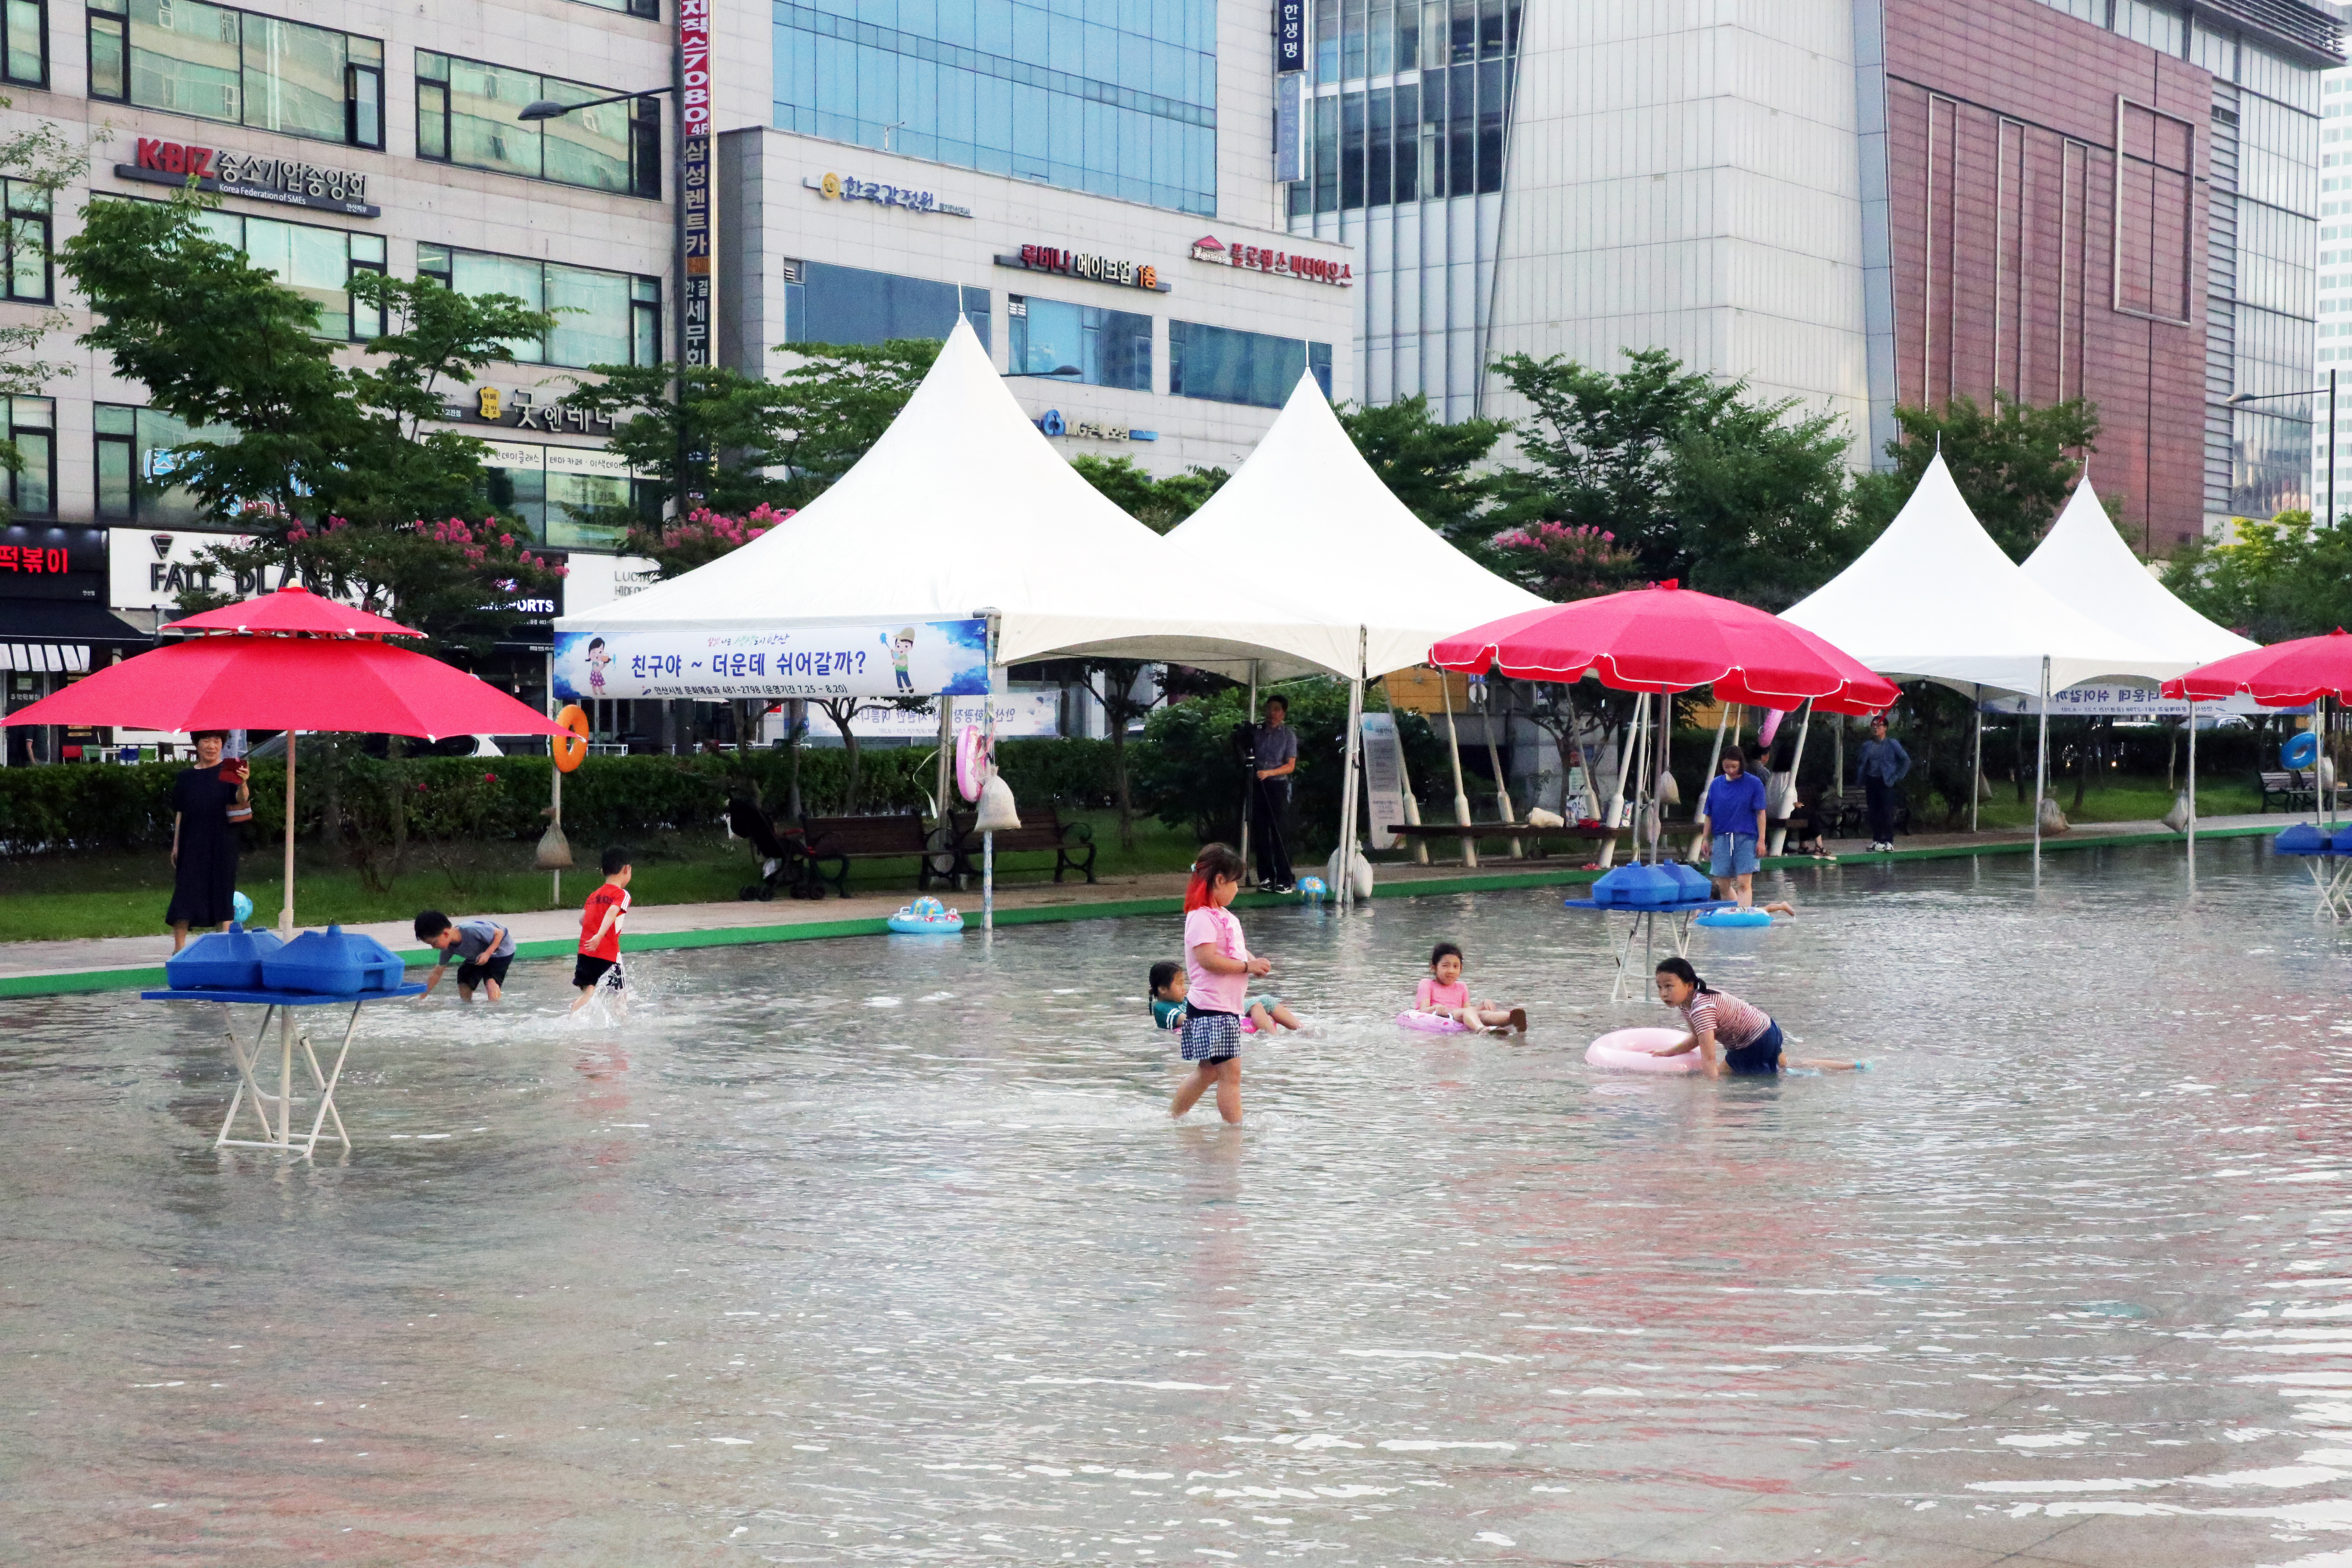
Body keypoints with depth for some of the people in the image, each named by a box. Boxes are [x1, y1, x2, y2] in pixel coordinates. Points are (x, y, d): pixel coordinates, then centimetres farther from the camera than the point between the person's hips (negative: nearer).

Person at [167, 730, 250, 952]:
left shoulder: (228, 772, 0)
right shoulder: (186, 777, 9)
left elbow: (242, 801, -18)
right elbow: (180, 813, 11)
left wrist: (243, 783, -39)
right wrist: (176, 846, 5)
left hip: (221, 845, -2)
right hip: (191, 845, 2)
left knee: (222, 894, 1)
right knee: (184, 894, -3)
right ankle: (179, 949, -2)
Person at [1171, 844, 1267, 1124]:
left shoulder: (1223, 916, 17)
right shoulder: (1202, 917, -16)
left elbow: (1233, 953, 27)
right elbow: (1207, 958, -25)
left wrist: (1254, 963, 6)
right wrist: (1247, 966, -20)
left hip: (1227, 1007, 11)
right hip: (1211, 1008, -11)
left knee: (1208, 1071, 18)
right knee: (1230, 1072, -11)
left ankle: (1171, 1120, 28)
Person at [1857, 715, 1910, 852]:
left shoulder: (1892, 744, 1)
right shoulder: (1867, 745, 13)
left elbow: (1906, 761, 1)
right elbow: (1862, 764, 20)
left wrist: (1897, 777, -5)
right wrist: (1861, 781, 7)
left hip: (1886, 783, -4)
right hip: (1871, 782, 4)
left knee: (1887, 813, -8)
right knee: (1874, 813, 3)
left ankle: (1889, 841, -5)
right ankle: (1877, 840, 9)